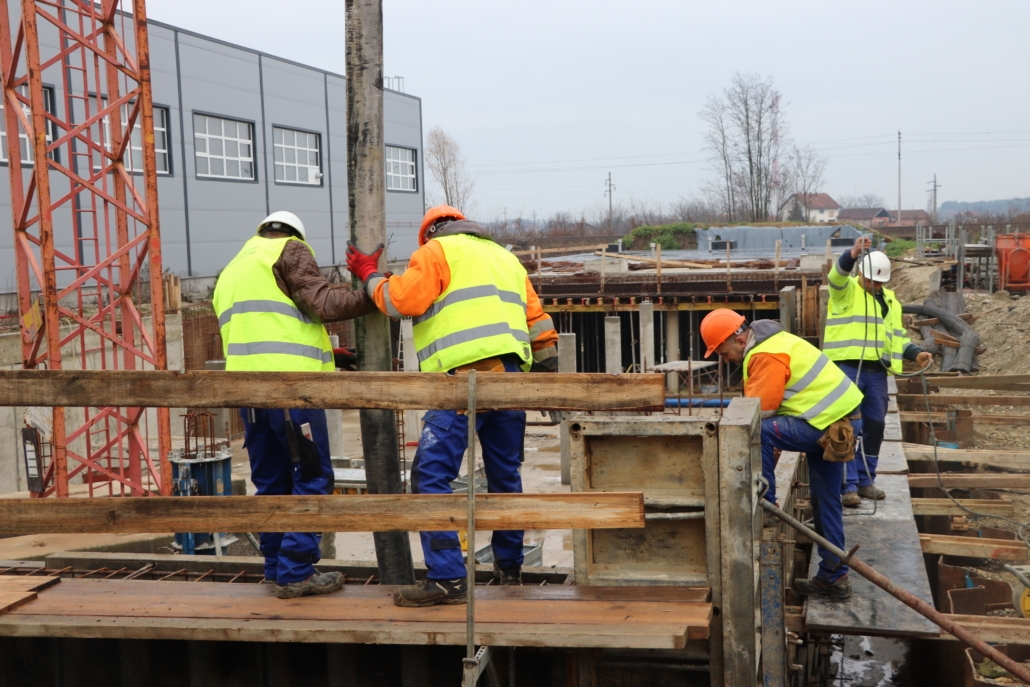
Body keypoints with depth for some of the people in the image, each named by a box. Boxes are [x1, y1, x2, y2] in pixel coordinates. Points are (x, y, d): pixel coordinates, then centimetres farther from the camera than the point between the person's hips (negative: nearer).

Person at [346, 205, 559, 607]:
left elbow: (402, 300, -5)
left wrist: (370, 276, 12)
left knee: (432, 475, -8)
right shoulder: (505, 257, 28)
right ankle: (509, 567, 27)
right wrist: (549, 373, 29)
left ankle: (446, 577, -15)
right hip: (511, 374, 8)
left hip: (465, 376, -7)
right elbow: (537, 320, 26)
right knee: (505, 475, 17)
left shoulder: (437, 250, 7)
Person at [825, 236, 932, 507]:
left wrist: (916, 353, 5)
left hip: (876, 371, 6)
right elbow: (837, 275, -25)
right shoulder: (845, 290, -1)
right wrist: (852, 254, -45)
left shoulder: (889, 300, 19)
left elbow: (897, 335, 23)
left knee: (874, 426, 9)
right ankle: (849, 485, -6)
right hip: (847, 368, -6)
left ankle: (865, 481, 21)